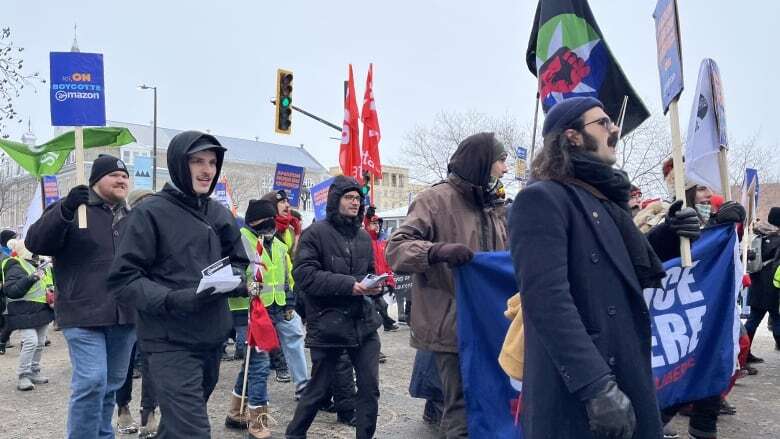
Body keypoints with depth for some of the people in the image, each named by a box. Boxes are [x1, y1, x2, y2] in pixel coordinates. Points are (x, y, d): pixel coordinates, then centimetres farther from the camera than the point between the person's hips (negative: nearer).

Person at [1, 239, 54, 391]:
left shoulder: (39, 265, 15)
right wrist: (31, 278, -28)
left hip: (42, 310, 8)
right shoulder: (15, 267, -11)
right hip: (25, 313, -8)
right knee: (30, 341, -17)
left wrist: (51, 288, 13)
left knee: (40, 343, 12)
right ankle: (23, 376, -6)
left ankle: (34, 372, 24)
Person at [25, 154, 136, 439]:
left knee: (112, 385, 12)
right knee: (91, 382, -13)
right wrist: (65, 210, -28)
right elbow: (36, 242, -14)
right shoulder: (72, 209, 0)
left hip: (124, 318, 5)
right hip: (83, 316, -5)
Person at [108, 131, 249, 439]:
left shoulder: (221, 214, 11)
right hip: (171, 342, -6)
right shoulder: (151, 212, -8)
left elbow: (240, 264, 17)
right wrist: (171, 300, -25)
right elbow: (123, 279, -11)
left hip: (213, 339, 7)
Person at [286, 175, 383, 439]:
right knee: (318, 388, 9)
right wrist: (349, 285, -21)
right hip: (328, 325, -5)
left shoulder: (364, 236, 11)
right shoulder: (316, 234, -7)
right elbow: (304, 274, -16)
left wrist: (374, 285, -2)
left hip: (364, 322, 5)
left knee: (370, 387, 7)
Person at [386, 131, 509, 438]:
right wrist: (436, 250, -33)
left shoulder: (490, 209, 17)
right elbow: (395, 248, -16)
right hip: (453, 325, -8)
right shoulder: (436, 199, -8)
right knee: (462, 410, -4)